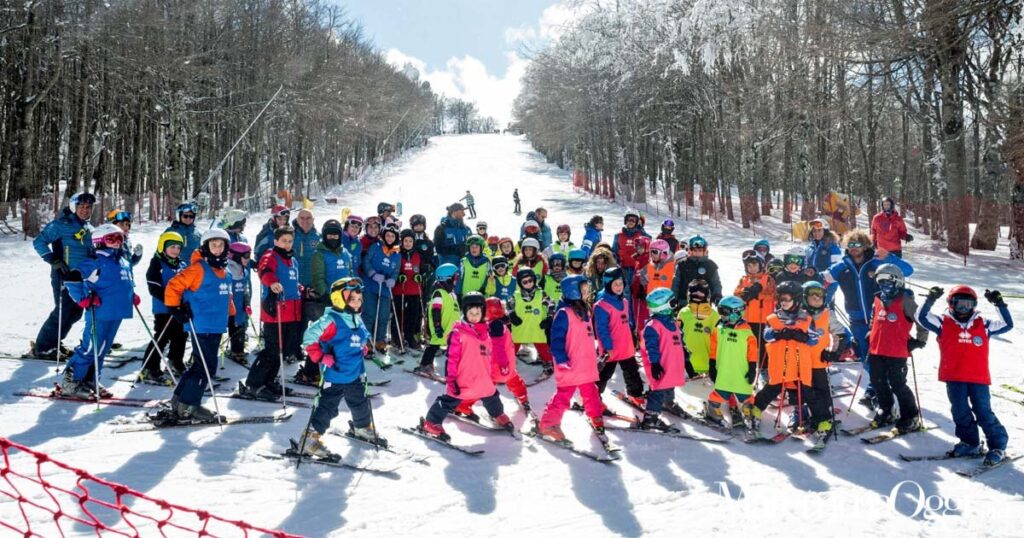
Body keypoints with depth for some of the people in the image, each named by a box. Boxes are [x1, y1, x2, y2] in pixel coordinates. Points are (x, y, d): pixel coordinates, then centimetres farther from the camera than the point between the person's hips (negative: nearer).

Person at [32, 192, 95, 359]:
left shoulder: (87, 227, 13)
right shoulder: (61, 224, -11)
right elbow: (39, 242, -12)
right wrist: (55, 261, -19)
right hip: (64, 275, -8)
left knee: (76, 312, 11)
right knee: (63, 311, -9)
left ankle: (54, 342, 26)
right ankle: (41, 347, 3)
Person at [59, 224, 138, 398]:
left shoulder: (123, 262, 16)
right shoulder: (95, 261, -10)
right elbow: (72, 279, -13)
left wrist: (131, 295, 19)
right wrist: (83, 299, -17)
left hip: (117, 312, 8)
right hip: (100, 313, -8)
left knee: (101, 349, 14)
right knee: (90, 348, -6)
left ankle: (90, 381, 25)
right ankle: (71, 382, 5)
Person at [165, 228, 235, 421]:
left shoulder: (224, 272, 13)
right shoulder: (198, 268, -12)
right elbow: (174, 286, -13)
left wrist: (231, 315, 25)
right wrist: (175, 309, -14)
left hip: (217, 327, 9)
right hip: (201, 326, -9)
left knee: (200, 365, 16)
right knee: (206, 366, -7)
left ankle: (180, 400, 27)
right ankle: (188, 405, 4)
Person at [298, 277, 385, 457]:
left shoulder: (357, 319, 4)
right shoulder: (331, 321, -21)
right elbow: (309, 338, -21)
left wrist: (361, 348, 13)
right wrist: (321, 357, -23)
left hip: (355, 373, 8)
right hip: (334, 375, -8)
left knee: (360, 402, 24)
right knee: (327, 407, -5)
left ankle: (363, 428, 47)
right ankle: (311, 439, 5)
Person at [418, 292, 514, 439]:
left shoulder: (485, 331, 6)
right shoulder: (458, 333, -15)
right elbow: (451, 358, -16)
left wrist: (489, 375, 22)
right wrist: (451, 379, -17)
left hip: (483, 379, 7)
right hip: (462, 380, -7)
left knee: (491, 396, 24)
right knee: (450, 400, -4)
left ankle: (499, 416, 50)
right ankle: (431, 423, 12)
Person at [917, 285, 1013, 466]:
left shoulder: (983, 325, 8)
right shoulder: (944, 324, 3)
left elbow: (1007, 324, 9)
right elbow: (922, 317, -6)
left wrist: (1000, 305, -1)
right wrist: (930, 300, -17)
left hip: (978, 378, 0)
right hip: (954, 379, 0)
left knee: (983, 413, 0)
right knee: (961, 413, 7)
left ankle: (998, 446, 13)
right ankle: (970, 443, 21)